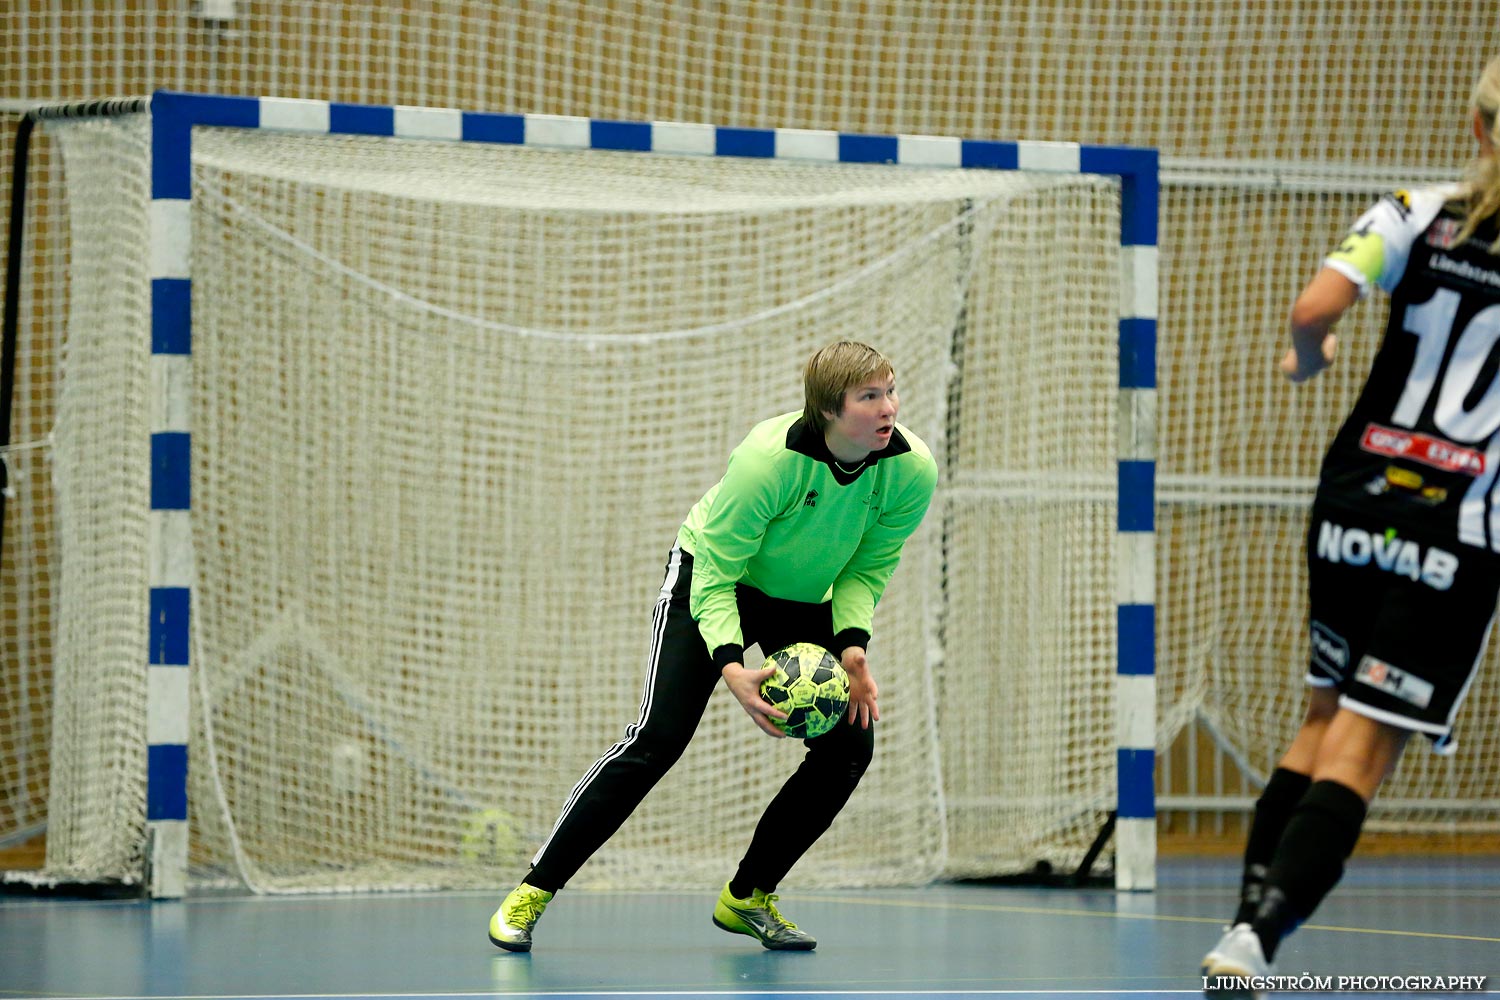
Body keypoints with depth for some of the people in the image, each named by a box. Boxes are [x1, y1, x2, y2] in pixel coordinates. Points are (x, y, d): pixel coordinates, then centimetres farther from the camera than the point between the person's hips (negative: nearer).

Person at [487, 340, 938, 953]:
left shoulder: (911, 471, -23)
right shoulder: (770, 458, -36)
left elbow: (868, 568, -7)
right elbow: (716, 577, -29)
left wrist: (852, 644, -24)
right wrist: (731, 668, -43)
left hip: (807, 601, 5)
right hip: (710, 578, -5)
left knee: (849, 745, -10)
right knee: (658, 738, -19)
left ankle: (748, 897, 7)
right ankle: (533, 891, -14)